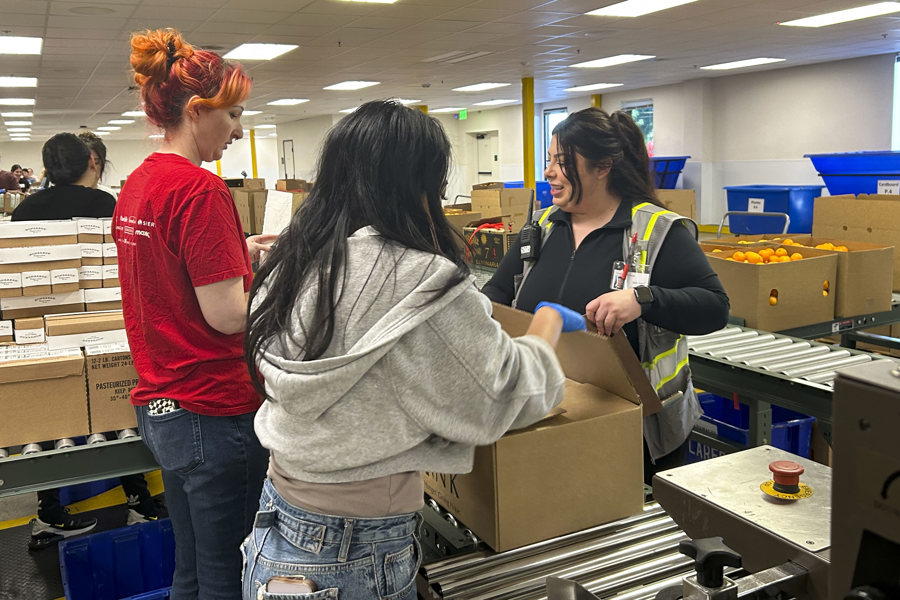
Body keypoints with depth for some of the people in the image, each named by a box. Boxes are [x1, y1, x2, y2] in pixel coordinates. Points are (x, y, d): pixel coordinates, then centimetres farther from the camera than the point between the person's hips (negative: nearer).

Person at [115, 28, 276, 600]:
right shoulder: (201, 189, -18)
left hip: (158, 406, 9)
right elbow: (228, 315, -20)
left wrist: (240, 251, 13)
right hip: (215, 414, -9)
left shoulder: (136, 185, 9)